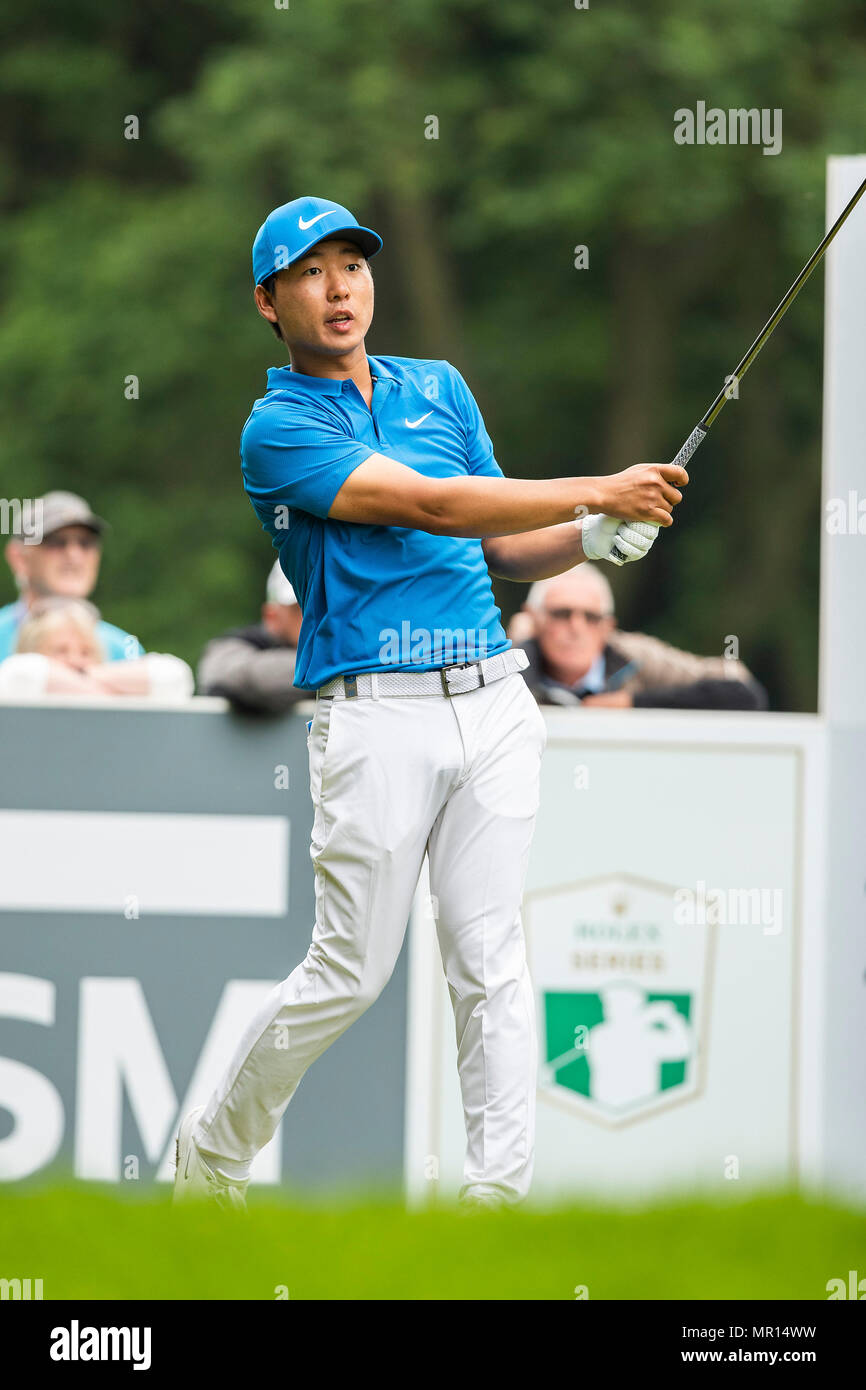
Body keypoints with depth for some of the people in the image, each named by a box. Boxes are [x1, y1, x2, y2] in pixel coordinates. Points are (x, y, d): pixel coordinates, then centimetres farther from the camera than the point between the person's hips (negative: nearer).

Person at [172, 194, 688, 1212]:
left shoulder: (438, 388, 16)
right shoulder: (277, 429, -5)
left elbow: (503, 549, 19)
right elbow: (432, 506, -15)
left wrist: (592, 540, -2)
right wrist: (598, 492, -18)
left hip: (492, 704, 5)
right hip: (376, 716, -5)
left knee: (491, 958, -1)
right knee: (351, 972, -2)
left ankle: (498, 1192, 0)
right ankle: (210, 1154, 17)